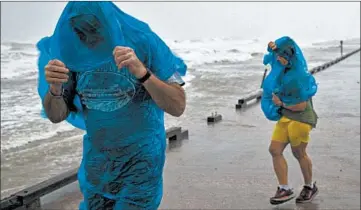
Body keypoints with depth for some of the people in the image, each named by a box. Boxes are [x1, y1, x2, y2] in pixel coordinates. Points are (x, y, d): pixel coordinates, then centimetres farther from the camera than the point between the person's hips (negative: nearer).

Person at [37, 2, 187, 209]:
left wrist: (142, 73, -35)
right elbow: (57, 116, -3)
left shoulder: (144, 43, -17)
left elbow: (178, 107, -19)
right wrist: (54, 89, -25)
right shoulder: (73, 52, -6)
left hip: (140, 161, -4)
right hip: (96, 161, 4)